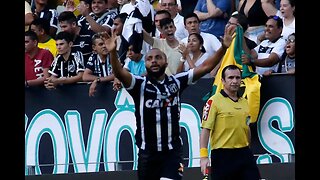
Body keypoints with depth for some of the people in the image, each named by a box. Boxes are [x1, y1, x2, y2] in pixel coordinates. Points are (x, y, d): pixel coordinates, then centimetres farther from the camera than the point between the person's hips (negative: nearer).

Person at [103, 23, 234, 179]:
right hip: (148, 151, 0)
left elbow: (205, 67, 2)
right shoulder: (140, 84, -4)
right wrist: (113, 52, -39)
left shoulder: (176, 82, 4)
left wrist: (223, 48, -9)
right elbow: (119, 73, -21)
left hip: (173, 150, 0)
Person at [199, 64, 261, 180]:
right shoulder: (214, 101, -6)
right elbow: (205, 129, -12)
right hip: (223, 155, -6)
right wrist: (203, 156, -19)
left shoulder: (244, 102, 14)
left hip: (244, 153, 6)